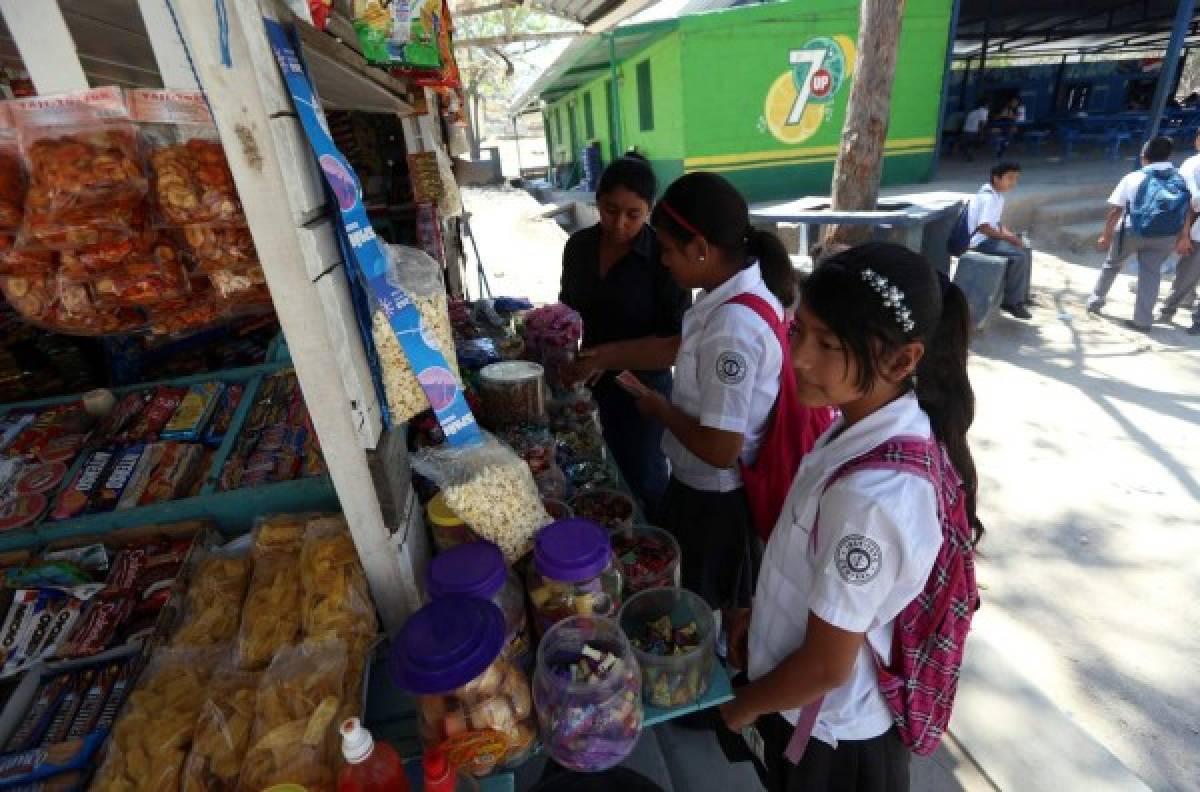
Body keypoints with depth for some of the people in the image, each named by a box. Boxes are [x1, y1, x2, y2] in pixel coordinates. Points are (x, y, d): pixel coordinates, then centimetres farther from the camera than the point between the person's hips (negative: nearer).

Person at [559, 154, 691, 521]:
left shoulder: (664, 257, -18)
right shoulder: (579, 245, -2)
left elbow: (681, 342, -22)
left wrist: (610, 355, -29)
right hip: (587, 382, 5)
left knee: (643, 476, 13)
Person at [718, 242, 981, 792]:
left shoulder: (871, 496, -38)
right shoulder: (870, 425, -11)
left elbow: (826, 665, -25)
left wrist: (745, 704, -8)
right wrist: (758, 611, 8)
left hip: (831, 731, -6)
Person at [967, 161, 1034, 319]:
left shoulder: (997, 195, 12)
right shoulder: (988, 197, -19)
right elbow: (983, 227, -26)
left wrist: (1010, 235, 3)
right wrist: (1008, 237, -19)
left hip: (991, 237, 11)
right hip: (981, 241, -11)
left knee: (1026, 251, 11)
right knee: (1019, 256, -21)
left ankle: (1022, 296, 19)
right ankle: (1011, 301, -11)